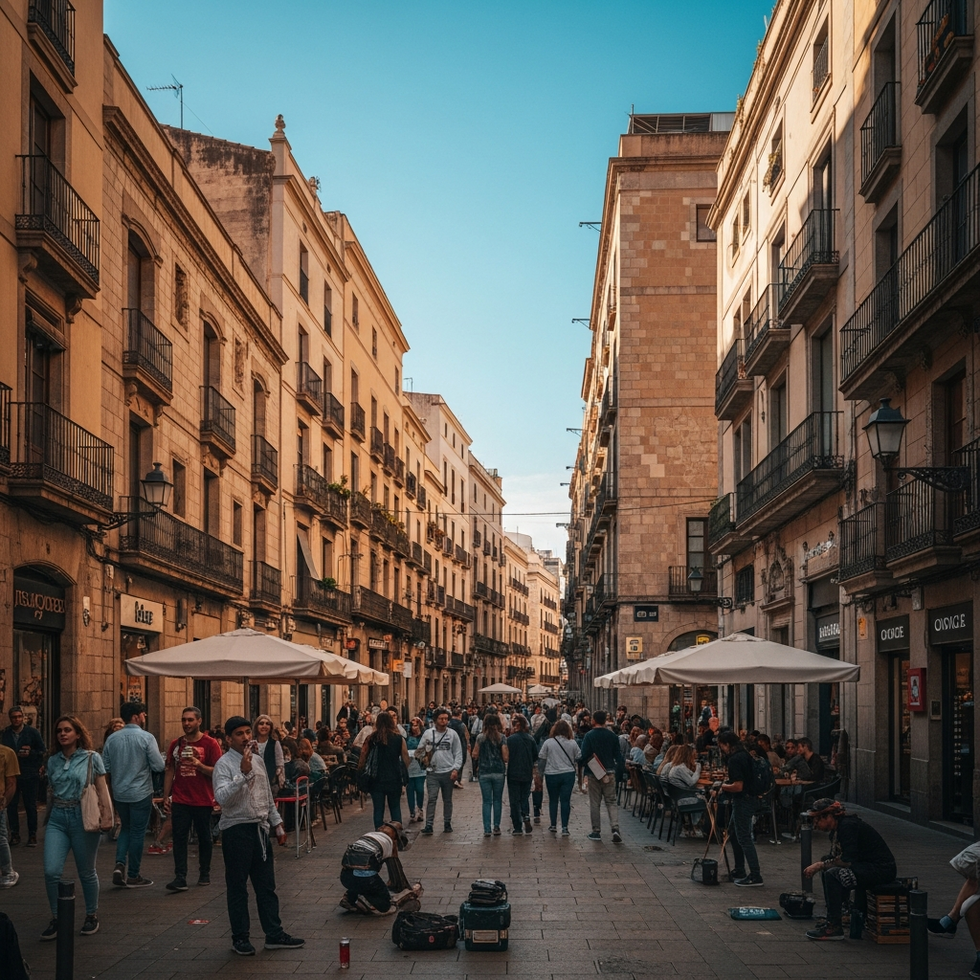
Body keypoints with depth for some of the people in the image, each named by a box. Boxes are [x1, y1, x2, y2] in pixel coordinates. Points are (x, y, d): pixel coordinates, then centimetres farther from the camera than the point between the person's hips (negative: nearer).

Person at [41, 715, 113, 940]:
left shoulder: (92, 758, 0)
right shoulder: (53, 761, 11)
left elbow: (102, 788, -3)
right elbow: (51, 792, 17)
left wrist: (107, 814, -15)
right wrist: (48, 817, 15)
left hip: (82, 818, -3)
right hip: (57, 819, 3)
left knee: (86, 872, 6)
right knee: (51, 871, -9)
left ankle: (92, 916, 24)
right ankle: (56, 919, 5)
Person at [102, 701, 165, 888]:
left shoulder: (112, 738, 2)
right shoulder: (146, 738, -13)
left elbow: (105, 768, 6)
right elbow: (159, 766, -15)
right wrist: (164, 763, 7)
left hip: (119, 793, 5)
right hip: (140, 793, -5)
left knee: (126, 828, 21)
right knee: (137, 832, 5)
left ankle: (120, 863, 1)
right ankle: (133, 876, 11)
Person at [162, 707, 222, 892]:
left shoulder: (210, 744, -4)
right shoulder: (176, 744, 8)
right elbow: (169, 771, 13)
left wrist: (200, 766, -22)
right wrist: (166, 797, 8)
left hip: (203, 800, -2)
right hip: (180, 800, 3)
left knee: (204, 838, 8)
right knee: (179, 838, -5)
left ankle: (204, 873, 22)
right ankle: (180, 878, -7)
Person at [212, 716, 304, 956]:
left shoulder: (257, 761, 12)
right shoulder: (224, 764, -11)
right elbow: (222, 797, -26)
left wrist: (277, 823, 18)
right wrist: (243, 773, -31)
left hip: (260, 828, 7)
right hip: (236, 830, -7)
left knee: (266, 886, 11)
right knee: (237, 888, 4)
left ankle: (274, 934, 18)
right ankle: (240, 938, 14)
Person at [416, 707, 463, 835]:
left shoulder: (452, 734, 2)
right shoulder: (428, 733, 3)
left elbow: (458, 753, 3)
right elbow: (419, 751, 8)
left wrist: (456, 769, -8)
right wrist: (424, 752, -15)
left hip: (448, 772, 1)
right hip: (432, 772, -1)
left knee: (447, 799, 11)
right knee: (431, 798, -9)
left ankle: (447, 824, 21)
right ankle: (428, 825, -9)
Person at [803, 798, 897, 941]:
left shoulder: (847, 826, -20)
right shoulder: (838, 827, 10)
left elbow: (848, 860, -25)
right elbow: (834, 857, 18)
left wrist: (821, 865, -16)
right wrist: (818, 865, -2)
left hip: (882, 869, -11)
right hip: (868, 866, 11)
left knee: (832, 874, -24)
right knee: (828, 870, 14)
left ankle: (834, 928, -18)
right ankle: (832, 919, 15)